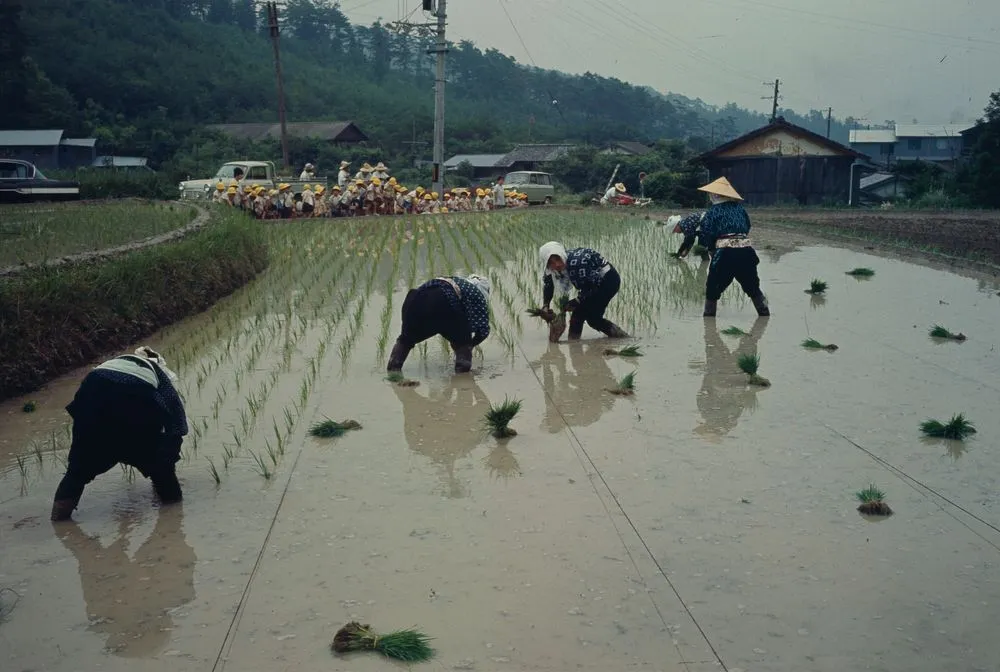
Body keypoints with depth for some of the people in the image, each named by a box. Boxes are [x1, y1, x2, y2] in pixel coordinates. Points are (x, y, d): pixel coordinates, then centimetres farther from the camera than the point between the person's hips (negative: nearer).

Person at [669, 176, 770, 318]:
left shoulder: (713, 211, 0)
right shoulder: (739, 208, 11)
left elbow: (704, 237, -3)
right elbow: (747, 227, 17)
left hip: (725, 253, -4)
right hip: (746, 250, 4)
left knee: (712, 290, 11)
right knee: (753, 288, 20)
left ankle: (709, 314, 15)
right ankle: (765, 314, 23)